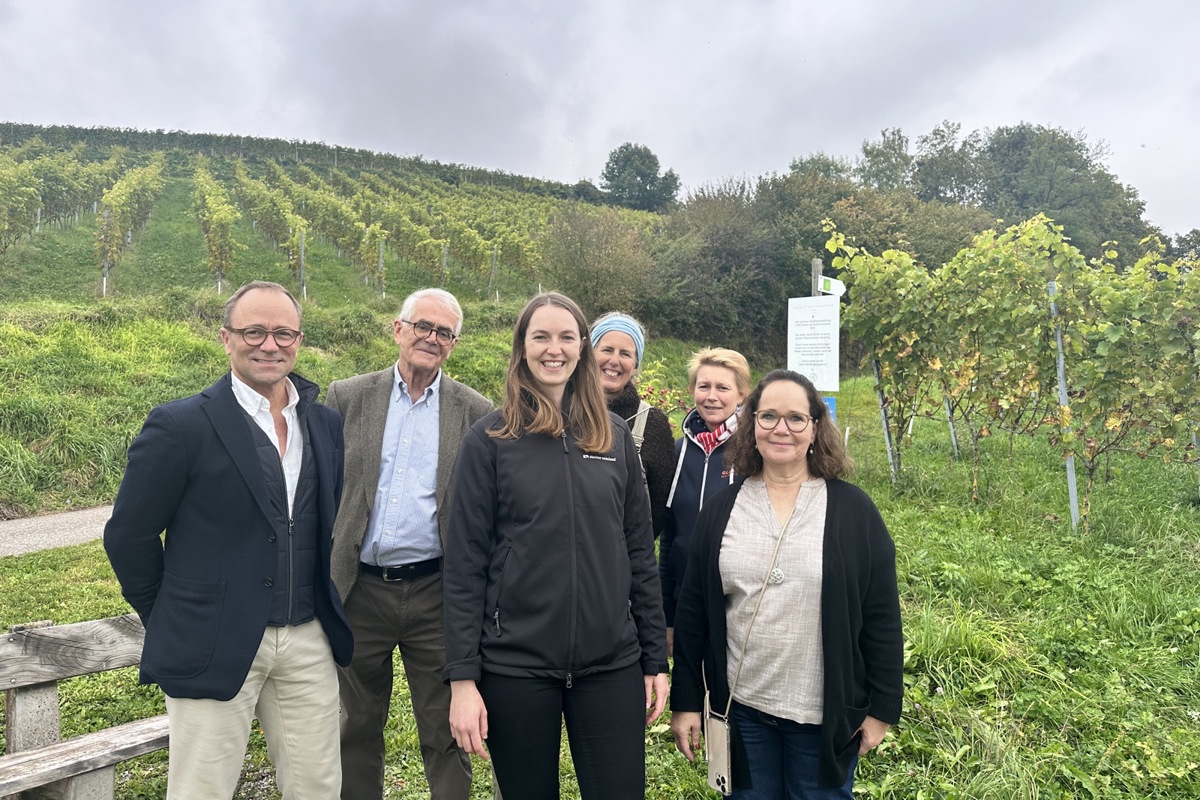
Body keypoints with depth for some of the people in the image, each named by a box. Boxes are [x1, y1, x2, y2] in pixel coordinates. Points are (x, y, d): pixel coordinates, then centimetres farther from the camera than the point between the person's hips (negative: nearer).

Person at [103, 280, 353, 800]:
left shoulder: (327, 424, 4)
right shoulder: (180, 426, -10)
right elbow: (129, 535, -4)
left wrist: (329, 612, 10)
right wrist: (166, 619, 3)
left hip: (309, 641, 4)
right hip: (215, 646, -4)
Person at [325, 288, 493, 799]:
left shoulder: (475, 412, -2)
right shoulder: (347, 397, 1)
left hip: (435, 592, -1)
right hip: (359, 590, 2)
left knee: (445, 734, 11)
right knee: (357, 728, 19)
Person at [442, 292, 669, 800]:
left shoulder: (615, 437, 3)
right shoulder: (489, 440, -4)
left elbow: (639, 552, 6)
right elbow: (465, 564, -6)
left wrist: (655, 658, 6)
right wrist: (462, 678, -8)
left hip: (612, 663, 2)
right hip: (514, 666, -2)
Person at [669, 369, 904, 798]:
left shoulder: (853, 510, -5)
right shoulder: (721, 509, -1)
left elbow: (881, 618, -2)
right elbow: (692, 612, 2)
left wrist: (881, 707, -2)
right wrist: (685, 701, 1)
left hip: (826, 715, -1)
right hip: (740, 709, 2)